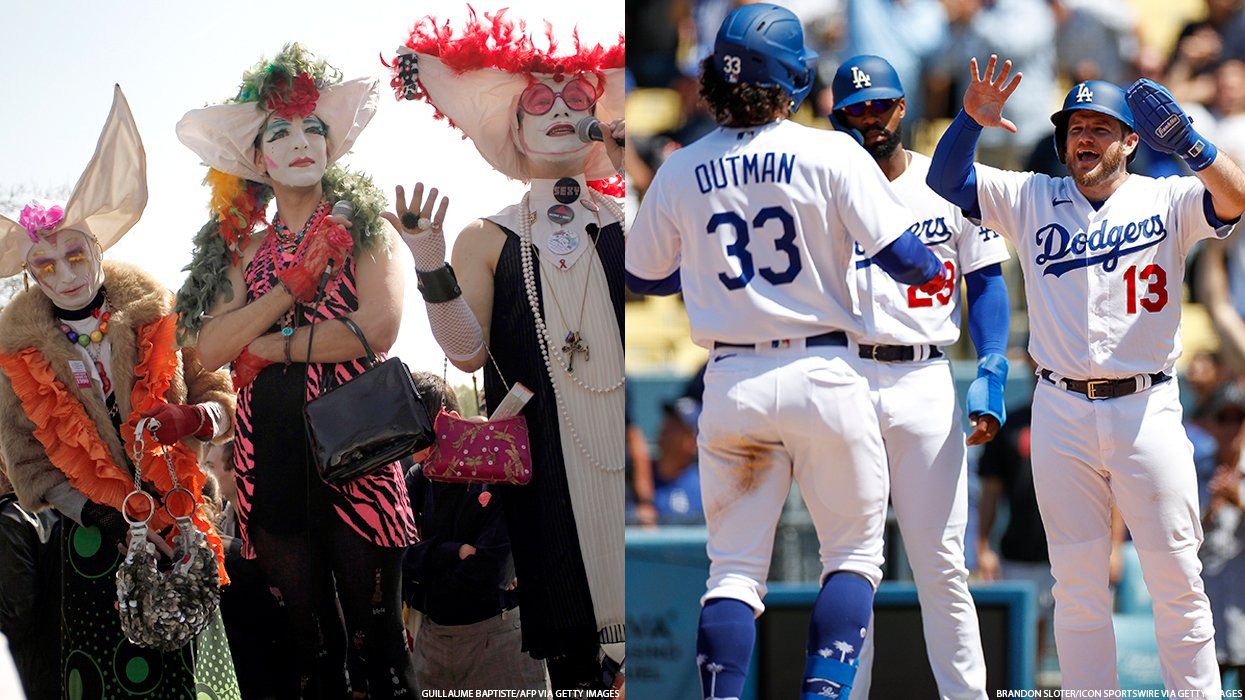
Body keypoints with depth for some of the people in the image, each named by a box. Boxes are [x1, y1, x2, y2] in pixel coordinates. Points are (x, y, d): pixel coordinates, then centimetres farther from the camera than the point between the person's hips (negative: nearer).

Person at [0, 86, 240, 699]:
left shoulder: (156, 315, 0)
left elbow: (221, 398, 4)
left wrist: (193, 419, -21)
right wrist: (111, 522, -13)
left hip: (178, 522, 0)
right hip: (90, 541, 0)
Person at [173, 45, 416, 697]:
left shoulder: (363, 228, 5)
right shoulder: (246, 248, 15)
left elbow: (378, 327, -11)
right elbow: (210, 348, 2)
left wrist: (269, 346, -4)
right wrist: (291, 287, -7)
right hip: (270, 450, 4)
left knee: (375, 631, -5)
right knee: (308, 638, 6)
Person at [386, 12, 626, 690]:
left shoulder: (624, 227, 9)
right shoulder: (489, 240, 10)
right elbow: (468, 352, 0)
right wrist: (431, 270, -16)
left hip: (627, 453, 0)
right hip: (543, 456, 0)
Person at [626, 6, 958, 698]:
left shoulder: (681, 173, 3)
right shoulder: (831, 154, -6)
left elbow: (645, 277, 15)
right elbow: (900, 253, -9)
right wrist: (936, 273, 14)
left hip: (731, 382, 2)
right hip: (823, 375, -2)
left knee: (734, 567, 7)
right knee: (854, 554, 9)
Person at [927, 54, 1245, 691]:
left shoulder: (1167, 201, 3)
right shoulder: (1031, 200, 10)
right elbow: (946, 179, 3)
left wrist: (1184, 142, -30)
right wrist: (971, 121, -16)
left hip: (1147, 408, -2)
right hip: (1062, 412, 2)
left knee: (1177, 581, -2)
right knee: (1077, 585, 4)